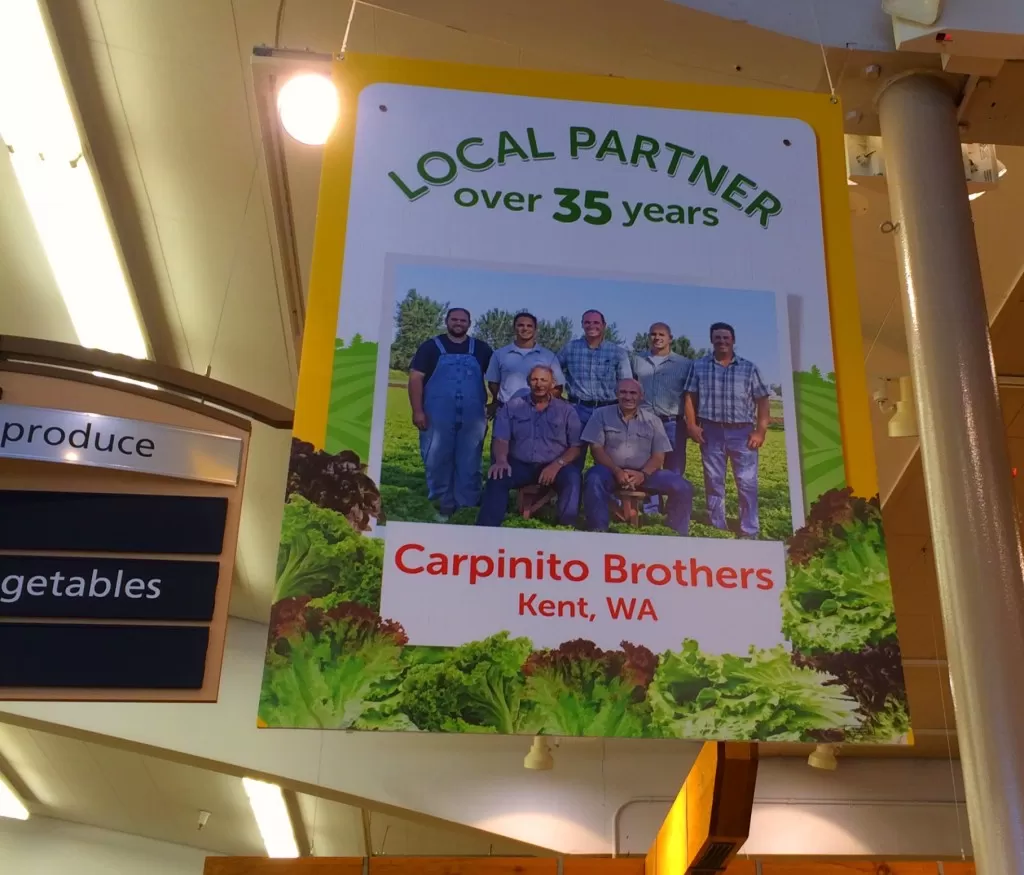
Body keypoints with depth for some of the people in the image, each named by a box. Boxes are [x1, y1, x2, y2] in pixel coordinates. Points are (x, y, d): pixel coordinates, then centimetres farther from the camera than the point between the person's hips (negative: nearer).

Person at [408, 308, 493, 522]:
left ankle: (467, 507, 10)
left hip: (472, 418, 1)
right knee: (437, 462, 1)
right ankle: (443, 506, 10)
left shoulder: (481, 349, 10)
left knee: (469, 464, 4)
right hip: (438, 417, -1)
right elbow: (416, 377, -1)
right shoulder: (431, 347, 4)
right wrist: (417, 411, -10)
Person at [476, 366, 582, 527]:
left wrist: (557, 464, -17)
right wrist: (501, 460, -23)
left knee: (572, 476, -32)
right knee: (497, 476, -29)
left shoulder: (566, 410, 7)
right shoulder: (512, 407, 10)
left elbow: (576, 446, 1)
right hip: (520, 465, 1)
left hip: (553, 466, -1)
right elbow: (501, 439, 0)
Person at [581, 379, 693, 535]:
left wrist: (643, 475, -16)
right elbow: (596, 448, -2)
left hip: (644, 473, 2)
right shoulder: (602, 415, 5)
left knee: (682, 487, -18)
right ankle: (598, 532, -28)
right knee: (594, 480, -37)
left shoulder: (652, 420, 10)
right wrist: (616, 471, -18)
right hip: (611, 470, -2)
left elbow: (658, 456, 5)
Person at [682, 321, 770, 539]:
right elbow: (690, 397, 5)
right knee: (713, 483, 6)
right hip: (711, 432, 1)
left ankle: (749, 532, 2)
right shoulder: (699, 366, 8)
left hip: (742, 432, -1)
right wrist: (692, 425, -7)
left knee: (747, 483, -4)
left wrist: (761, 431, -5)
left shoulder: (749, 368, 6)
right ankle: (716, 530, 14)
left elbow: (762, 400, 3)